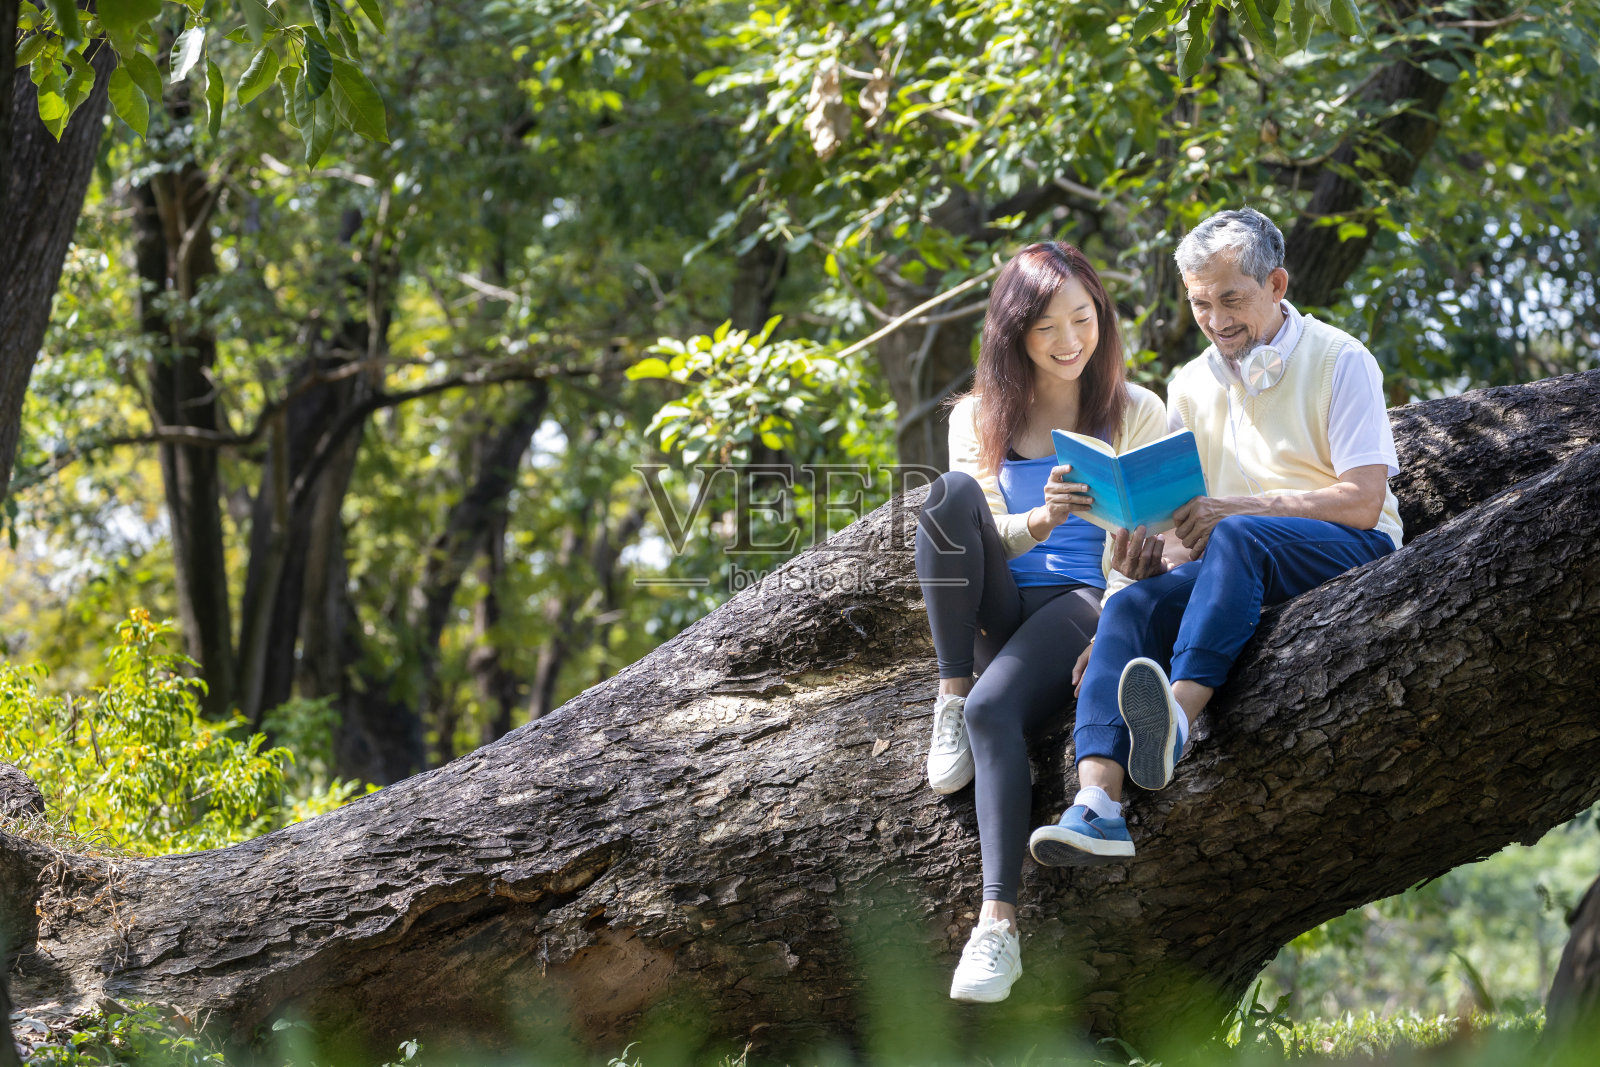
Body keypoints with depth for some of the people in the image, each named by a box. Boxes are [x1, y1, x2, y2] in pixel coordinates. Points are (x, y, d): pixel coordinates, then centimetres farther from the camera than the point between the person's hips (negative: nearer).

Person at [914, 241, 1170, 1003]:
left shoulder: (1136, 413, 7)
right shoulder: (978, 418, 12)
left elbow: (1146, 554, 4)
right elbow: (986, 537, -1)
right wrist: (1042, 520, -22)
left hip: (1086, 601, -3)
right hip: (999, 607, 3)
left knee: (993, 709, -34)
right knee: (949, 492, -27)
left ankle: (998, 925, -42)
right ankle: (950, 698, -20)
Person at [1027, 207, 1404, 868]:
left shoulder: (1340, 361, -1)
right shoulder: (1190, 386, 17)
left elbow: (1363, 501, -11)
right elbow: (1182, 525, 15)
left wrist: (1238, 508, -19)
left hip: (1352, 552, -5)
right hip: (1237, 567, 5)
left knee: (1236, 539, -36)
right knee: (1131, 607, -25)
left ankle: (1177, 714, -55)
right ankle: (1098, 806, -43)